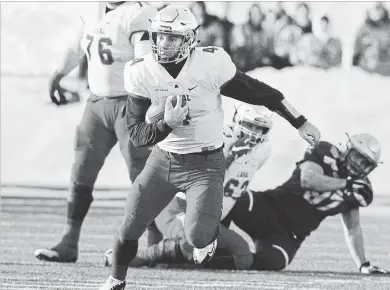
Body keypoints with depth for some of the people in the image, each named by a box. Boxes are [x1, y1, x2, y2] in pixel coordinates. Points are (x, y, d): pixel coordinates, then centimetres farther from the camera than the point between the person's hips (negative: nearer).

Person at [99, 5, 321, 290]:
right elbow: (136, 135, -9)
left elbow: (259, 92, -7)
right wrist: (167, 124, -28)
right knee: (129, 229, 4)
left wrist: (300, 123, -1)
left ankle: (209, 234, 18)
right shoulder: (142, 72, -11)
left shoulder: (211, 63, -19)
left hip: (205, 165, -3)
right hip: (163, 160, 3)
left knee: (198, 236, -21)